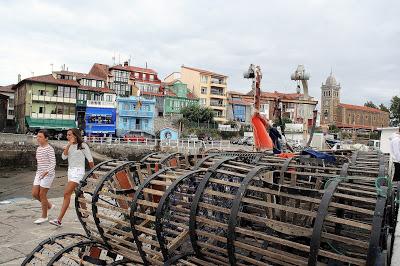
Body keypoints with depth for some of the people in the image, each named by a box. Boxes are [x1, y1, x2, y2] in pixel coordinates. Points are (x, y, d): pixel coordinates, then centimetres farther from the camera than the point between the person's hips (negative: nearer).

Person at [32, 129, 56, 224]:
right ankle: (49, 205, 28)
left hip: (48, 174, -8)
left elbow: (53, 163, -18)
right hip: (39, 174, 8)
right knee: (34, 194, 5)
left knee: (42, 194, -2)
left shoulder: (49, 149, -13)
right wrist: (39, 173, 21)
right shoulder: (38, 149, 11)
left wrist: (46, 172, -30)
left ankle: (44, 216, 12)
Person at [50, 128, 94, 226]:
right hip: (70, 171, 7)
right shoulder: (69, 146, 10)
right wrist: (69, 144, -11)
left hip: (78, 171, -7)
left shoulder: (83, 145, -7)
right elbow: (63, 157, -5)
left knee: (66, 194, -14)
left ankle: (59, 220, -14)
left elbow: (90, 160, -3)